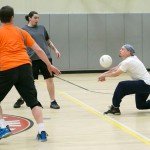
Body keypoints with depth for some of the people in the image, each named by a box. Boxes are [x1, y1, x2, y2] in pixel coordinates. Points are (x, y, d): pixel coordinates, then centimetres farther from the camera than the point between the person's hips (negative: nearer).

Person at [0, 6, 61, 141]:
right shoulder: (21, 32, 16)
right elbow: (39, 50, 15)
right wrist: (49, 65, 24)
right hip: (24, 67, 3)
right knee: (33, 101, 7)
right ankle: (42, 131, -2)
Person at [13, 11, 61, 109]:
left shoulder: (42, 28, 13)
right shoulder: (24, 29, 2)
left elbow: (48, 41, 23)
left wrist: (55, 49, 14)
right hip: (32, 59, -3)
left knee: (49, 78, 0)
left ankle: (53, 101, 7)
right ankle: (21, 99, 24)